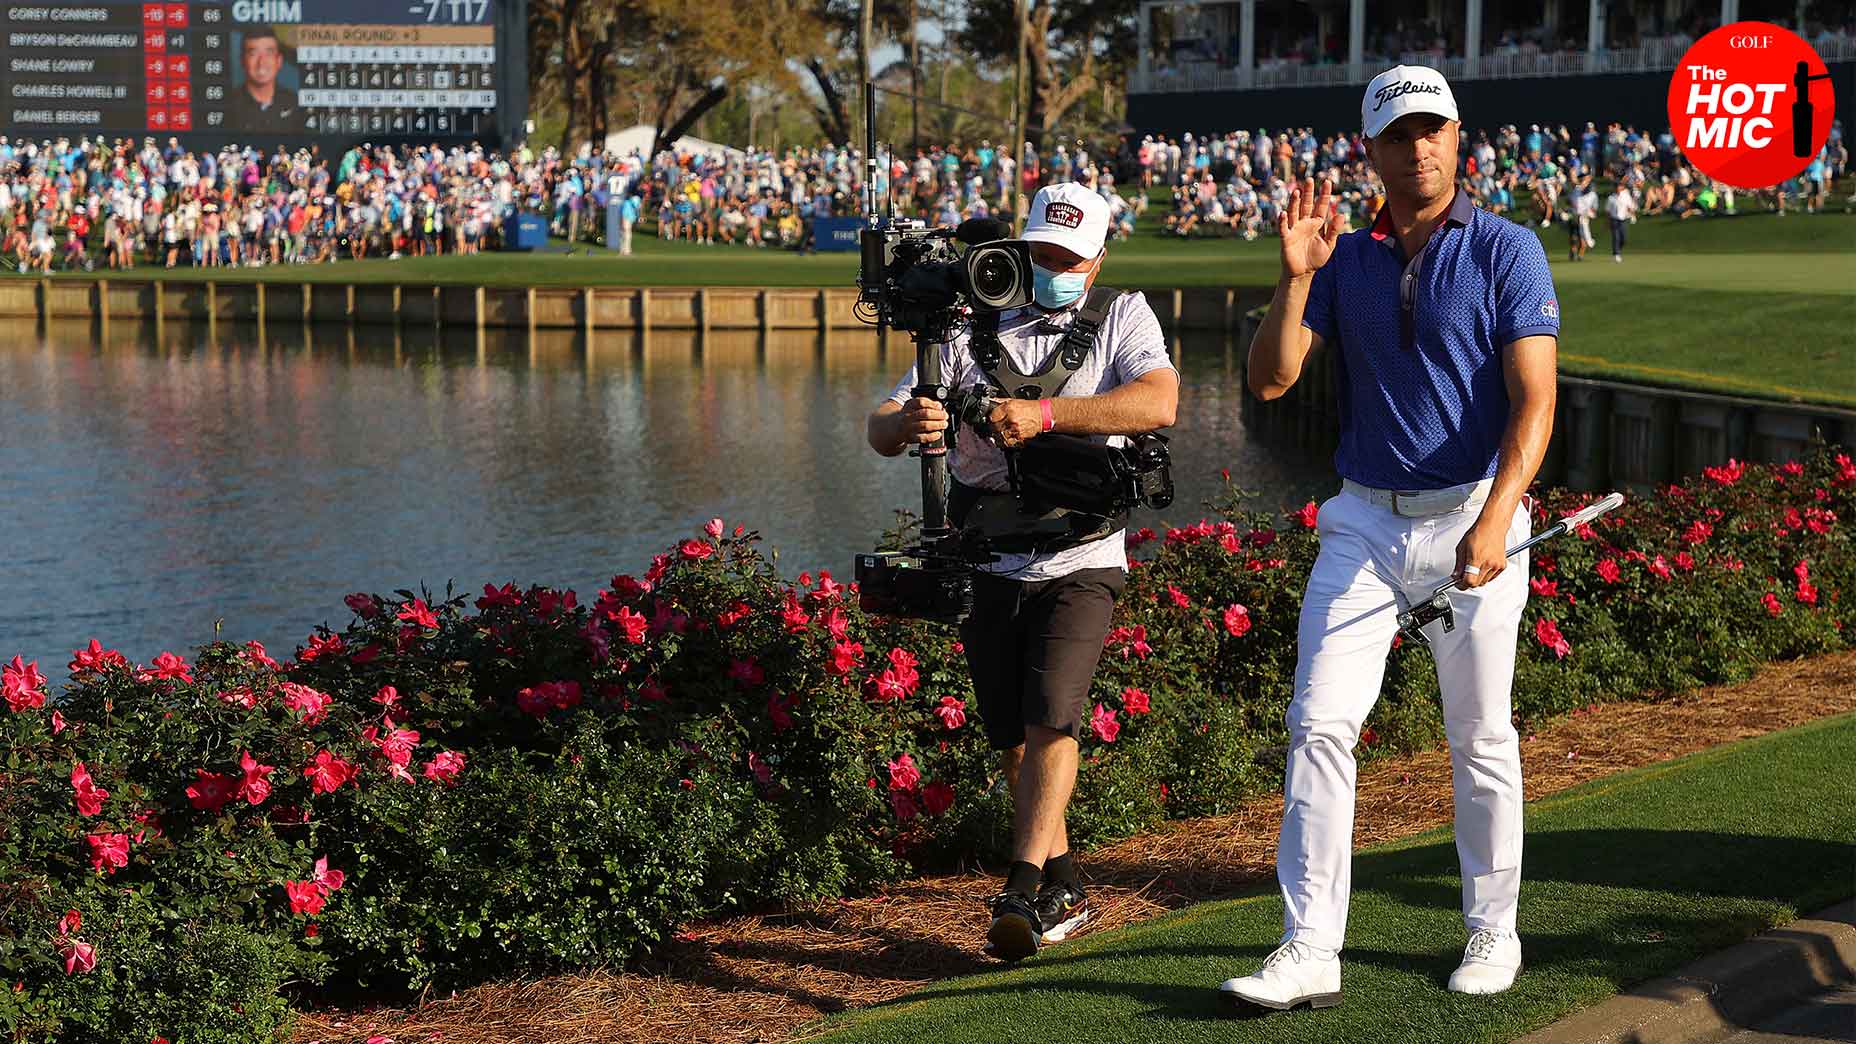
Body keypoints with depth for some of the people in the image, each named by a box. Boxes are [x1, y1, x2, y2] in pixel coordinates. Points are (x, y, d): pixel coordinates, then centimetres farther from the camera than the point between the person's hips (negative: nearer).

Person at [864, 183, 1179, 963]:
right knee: (1012, 741, 9)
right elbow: (880, 429, 2)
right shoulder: (973, 329, 8)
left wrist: (1045, 414, -28)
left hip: (1078, 560, -4)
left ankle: (1023, 890, -23)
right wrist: (908, 422, -24)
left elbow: (1158, 403, -19)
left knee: (1051, 721, -20)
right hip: (987, 563, 4)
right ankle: (1065, 890, 23)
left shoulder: (1122, 317, 2)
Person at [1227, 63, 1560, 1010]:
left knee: (1480, 738, 7)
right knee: (1319, 721, -7)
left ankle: (1494, 932, 23)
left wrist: (1495, 521, -26)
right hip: (1363, 521, 3)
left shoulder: (1506, 252, -5)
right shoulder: (1344, 259, 6)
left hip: (1470, 520, -3)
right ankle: (1309, 951, -6)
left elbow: (1534, 398, -14)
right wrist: (1295, 277, -16)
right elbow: (1271, 379, 0)